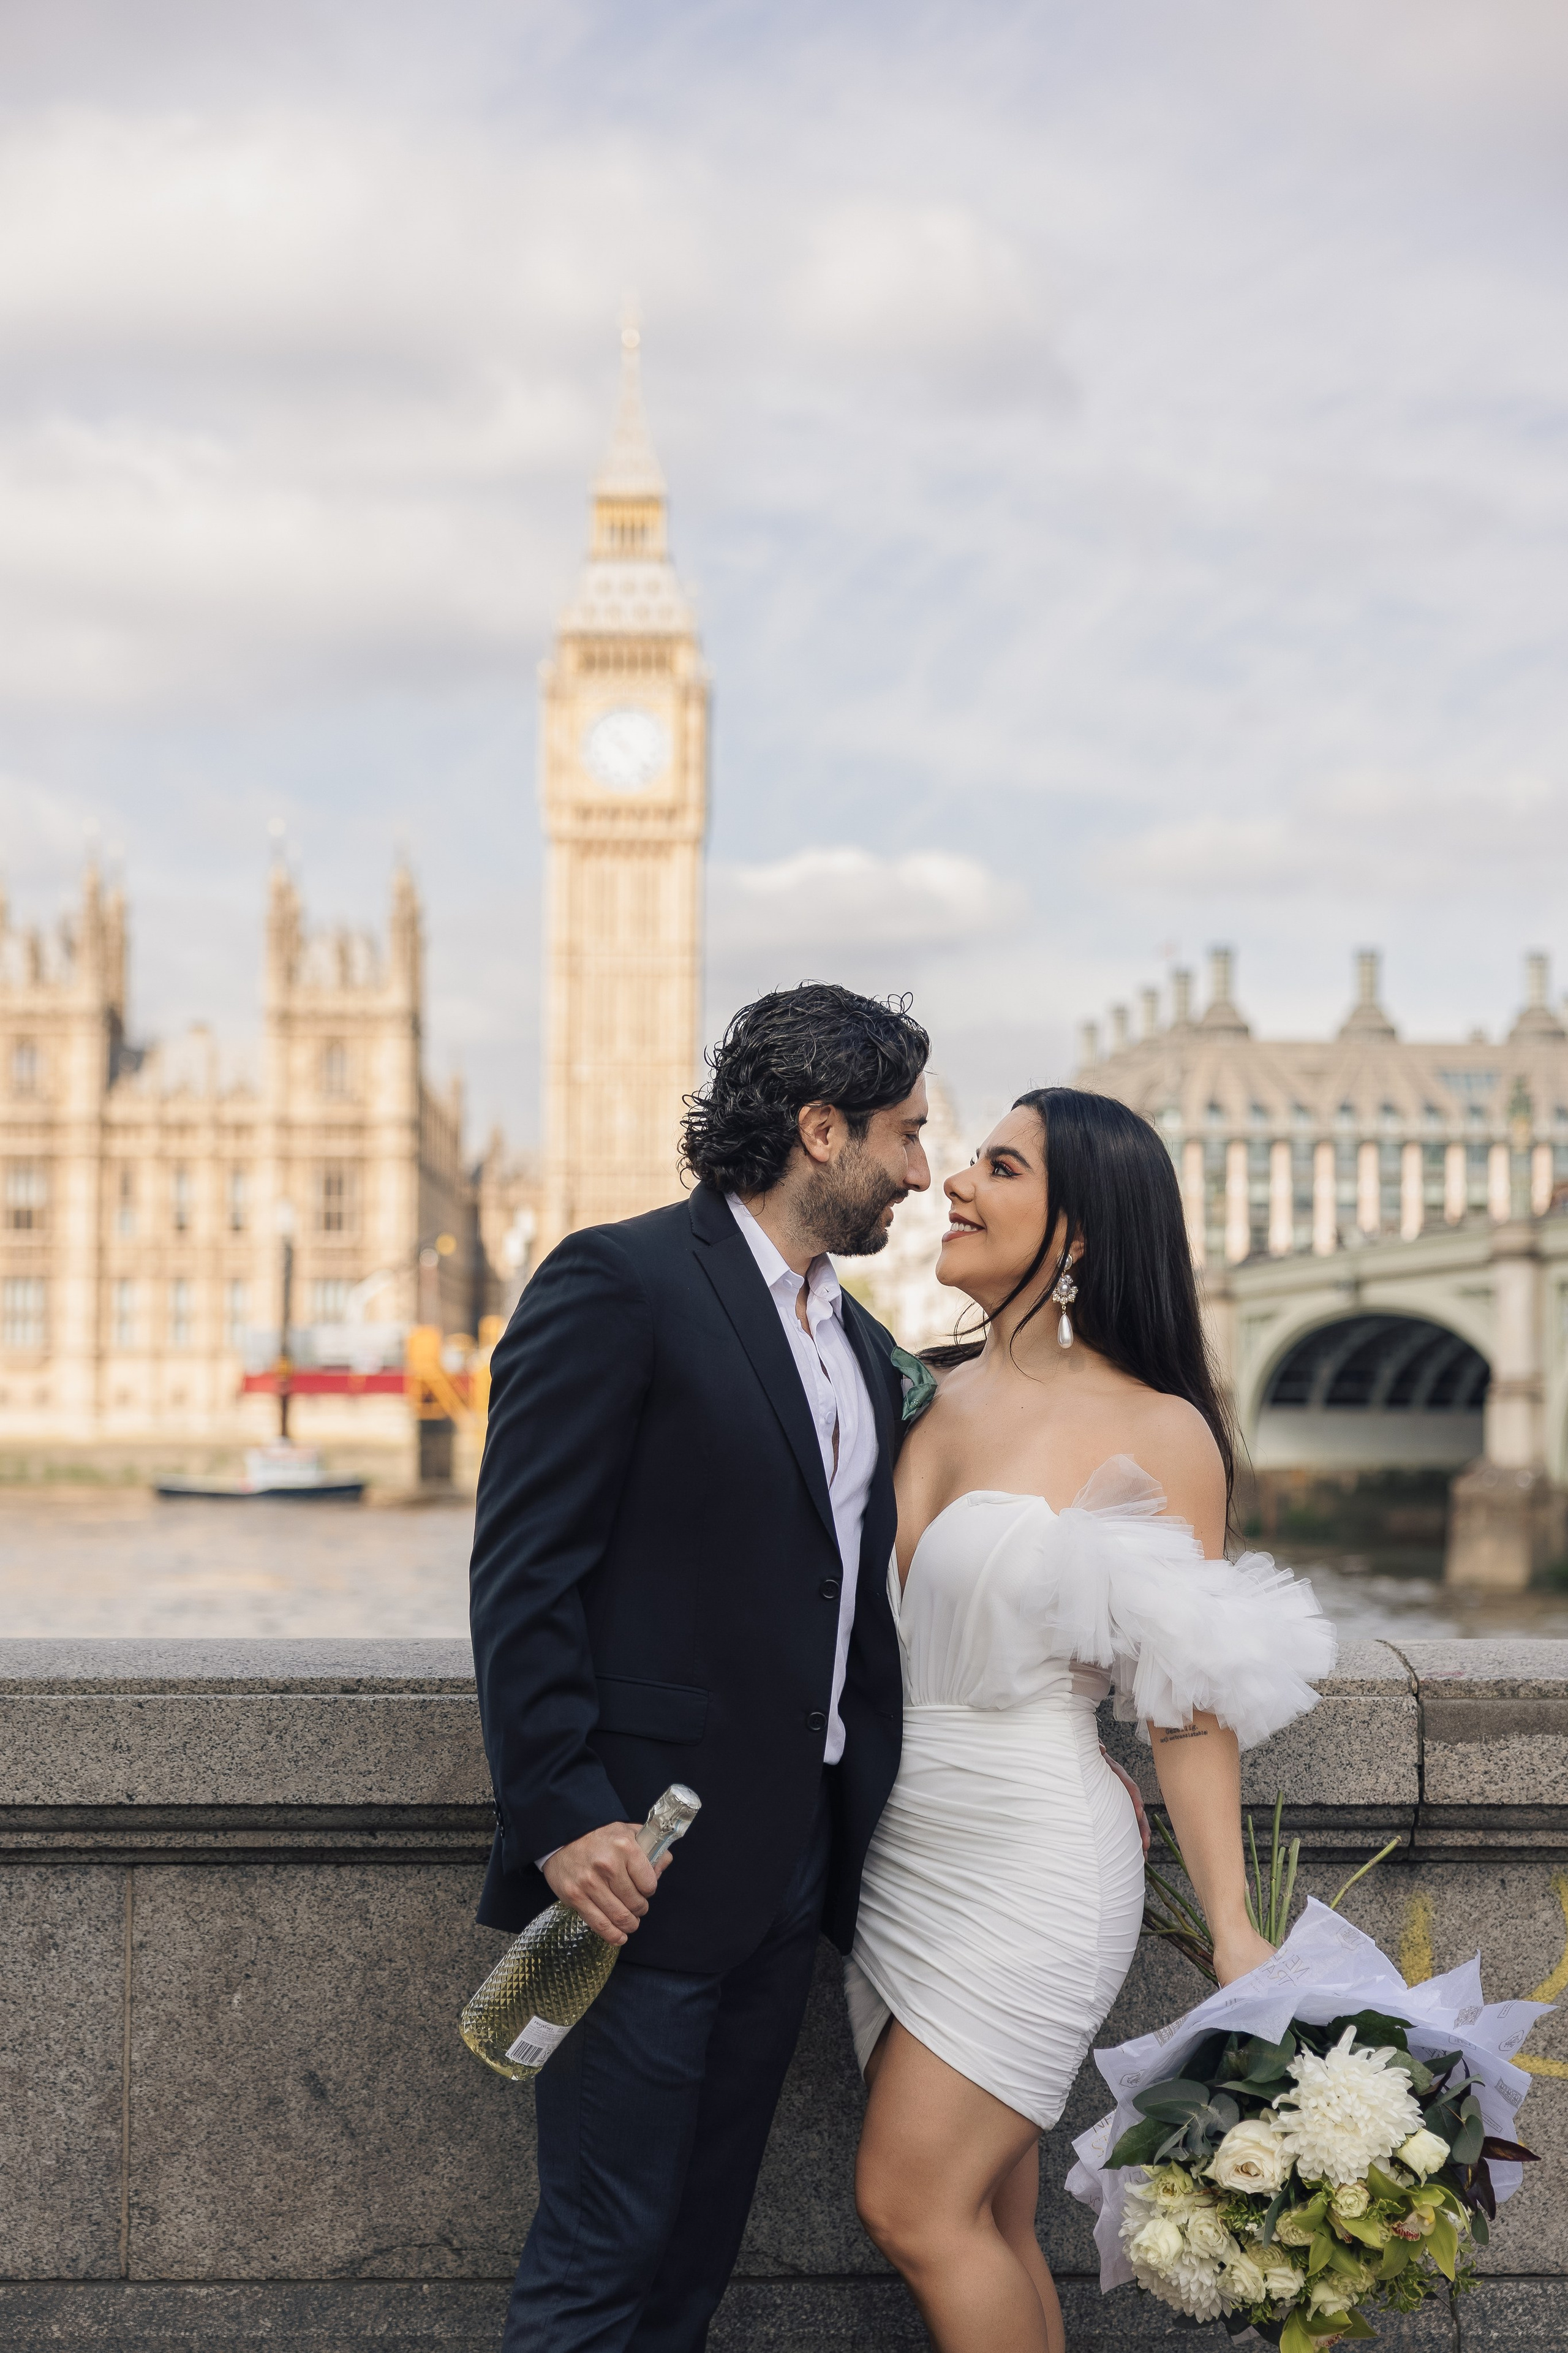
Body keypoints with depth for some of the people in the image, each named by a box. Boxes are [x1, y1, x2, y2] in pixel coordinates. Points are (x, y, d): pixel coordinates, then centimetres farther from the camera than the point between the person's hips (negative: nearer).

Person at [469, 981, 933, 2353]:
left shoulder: (864, 1348, 16)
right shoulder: (619, 1285, -10)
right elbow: (523, 1573, -14)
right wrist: (561, 1815, -20)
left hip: (793, 1867, 8)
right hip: (645, 1862, -8)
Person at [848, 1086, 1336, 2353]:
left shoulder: (1158, 1433, -9)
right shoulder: (922, 1393, 7)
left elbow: (1189, 1702, -8)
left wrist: (1234, 1928, -9)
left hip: (1031, 1865, -6)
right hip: (899, 1853, 6)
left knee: (916, 2208, -7)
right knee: (990, 2227, 11)